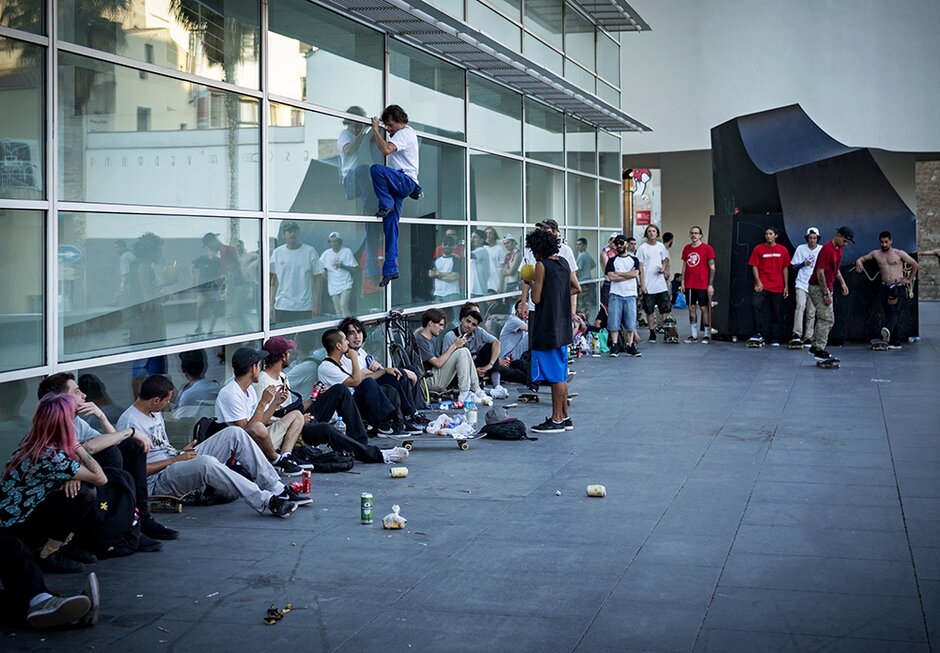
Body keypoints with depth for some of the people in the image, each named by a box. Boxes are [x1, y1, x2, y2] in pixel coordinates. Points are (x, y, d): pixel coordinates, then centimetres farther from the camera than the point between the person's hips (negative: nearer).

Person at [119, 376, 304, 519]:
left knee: (234, 433, -5)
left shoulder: (155, 412, 17)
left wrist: (180, 452, 8)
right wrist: (176, 459, -15)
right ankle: (268, 502, -39)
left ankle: (278, 489, -10)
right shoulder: (130, 423, -15)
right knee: (206, 463, -41)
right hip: (158, 481, -10)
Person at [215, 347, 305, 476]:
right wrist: (263, 402, -22)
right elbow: (247, 429, -24)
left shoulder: (250, 388, 13)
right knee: (258, 428, -42)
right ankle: (276, 460, -12)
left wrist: (276, 402, 4)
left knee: (296, 416, 13)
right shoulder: (230, 394, -19)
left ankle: (285, 457, -9)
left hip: (259, 443, 10)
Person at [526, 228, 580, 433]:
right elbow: (576, 288, 18)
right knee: (561, 374, 15)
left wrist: (534, 284, 2)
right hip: (562, 327, 8)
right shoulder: (563, 263, 9)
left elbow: (536, 298, -15)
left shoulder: (542, 265, -14)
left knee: (555, 375, -4)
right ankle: (564, 417, 21)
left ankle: (556, 420, 1)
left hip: (547, 328, -8)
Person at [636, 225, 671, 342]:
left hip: (661, 284, 3)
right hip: (648, 286, -3)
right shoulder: (642, 248, -5)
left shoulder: (661, 246, 7)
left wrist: (663, 268, -4)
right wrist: (642, 284, -11)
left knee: (666, 309, 2)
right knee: (649, 311, 4)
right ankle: (652, 333, 13)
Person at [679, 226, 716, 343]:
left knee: (704, 308, -1)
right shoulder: (686, 248, 10)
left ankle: (707, 335, 7)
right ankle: (694, 335, 13)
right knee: (691, 308, 6)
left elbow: (712, 267, -5)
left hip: (703, 285, -5)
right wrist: (682, 283, 9)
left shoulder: (707, 248, -4)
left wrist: (710, 285, -11)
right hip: (689, 285, 5)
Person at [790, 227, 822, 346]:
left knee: (811, 313, 3)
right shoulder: (801, 249, 1)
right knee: (800, 306, -21)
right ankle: (796, 334, -23)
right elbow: (794, 266, 6)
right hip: (802, 284, -2)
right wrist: (803, 264, -13)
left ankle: (808, 337, 8)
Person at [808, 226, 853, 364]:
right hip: (818, 288, -10)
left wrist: (842, 282, 11)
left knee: (826, 319, 13)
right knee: (826, 319, -12)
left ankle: (815, 347, 20)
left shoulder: (838, 249, 9)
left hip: (826, 289, 10)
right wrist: (826, 294, -21)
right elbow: (820, 272, -23)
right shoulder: (826, 249, -21)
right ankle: (819, 351, -10)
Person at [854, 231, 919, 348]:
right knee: (888, 313, 3)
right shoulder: (876, 254, 10)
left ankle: (887, 330, -46)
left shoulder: (899, 253, 0)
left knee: (893, 311, -20)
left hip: (899, 287, -4)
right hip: (885, 287, 4)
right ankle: (896, 343, 8)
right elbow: (862, 259, 15)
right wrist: (859, 262, -9)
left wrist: (910, 279, 6)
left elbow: (914, 264, 7)